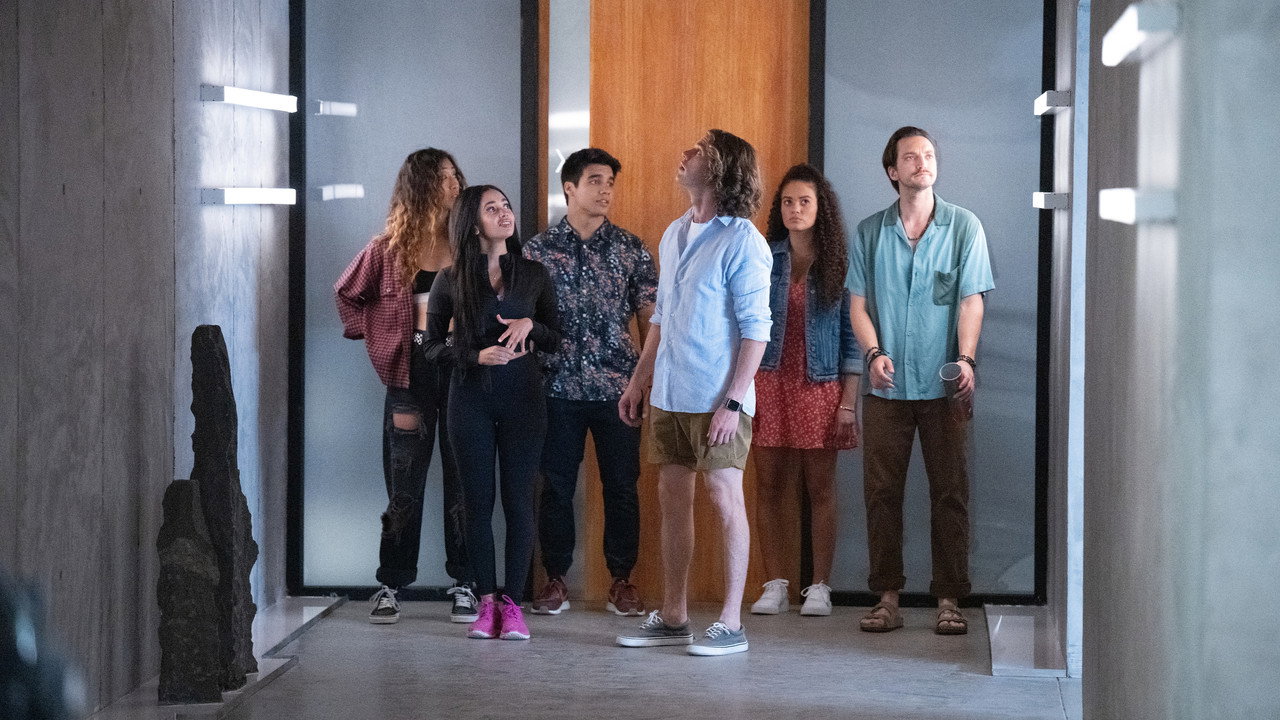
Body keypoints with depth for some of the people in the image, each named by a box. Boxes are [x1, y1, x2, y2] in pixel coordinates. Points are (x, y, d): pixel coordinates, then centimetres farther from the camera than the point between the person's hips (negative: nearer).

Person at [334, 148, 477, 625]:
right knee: (403, 482, 4)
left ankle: (464, 585, 10)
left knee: (462, 478, 3)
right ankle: (390, 585, 11)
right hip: (411, 371, 0)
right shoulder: (390, 248, 3)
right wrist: (373, 334, 8)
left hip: (462, 369, 0)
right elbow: (347, 293, 17)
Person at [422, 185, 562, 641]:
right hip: (471, 398, -1)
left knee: (518, 500, -2)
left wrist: (531, 326, -11)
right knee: (478, 501, 1)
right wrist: (478, 355, -12)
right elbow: (431, 344, 3)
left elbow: (556, 342, 10)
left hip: (522, 397, 1)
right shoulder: (451, 281, 2)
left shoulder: (534, 275, 6)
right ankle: (486, 603, 8)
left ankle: (513, 604, 3)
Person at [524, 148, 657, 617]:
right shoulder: (539, 249, 4)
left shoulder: (631, 249, 6)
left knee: (621, 486, 3)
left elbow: (649, 318, 6)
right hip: (558, 388, 0)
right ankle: (555, 579, 15)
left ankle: (621, 579, 13)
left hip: (617, 386, 0)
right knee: (556, 486, 5)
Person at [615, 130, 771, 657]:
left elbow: (756, 328, -14)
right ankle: (672, 617, 19)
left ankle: (731, 624, 2)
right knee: (673, 498, 10)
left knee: (725, 499, -3)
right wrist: (638, 382, 18)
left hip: (717, 398, -7)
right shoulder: (674, 235, 13)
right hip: (669, 395, 8)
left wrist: (733, 401, -19)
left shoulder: (741, 241, -11)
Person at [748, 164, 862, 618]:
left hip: (819, 387, -1)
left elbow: (851, 335, 2)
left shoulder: (838, 264, 2)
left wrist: (849, 401, -4)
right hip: (768, 383, 1)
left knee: (820, 490, 3)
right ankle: (774, 585, 9)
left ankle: (819, 588, 9)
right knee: (768, 487, 2)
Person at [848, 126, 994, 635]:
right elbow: (859, 303, 7)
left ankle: (949, 599, 6)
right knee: (881, 492, 2)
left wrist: (966, 359, -16)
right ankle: (887, 597, 10)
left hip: (944, 384, -1)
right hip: (886, 385, 1)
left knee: (950, 493, 0)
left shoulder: (963, 226, 3)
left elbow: (971, 301, -1)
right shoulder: (870, 232, 8)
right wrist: (874, 353, -10)